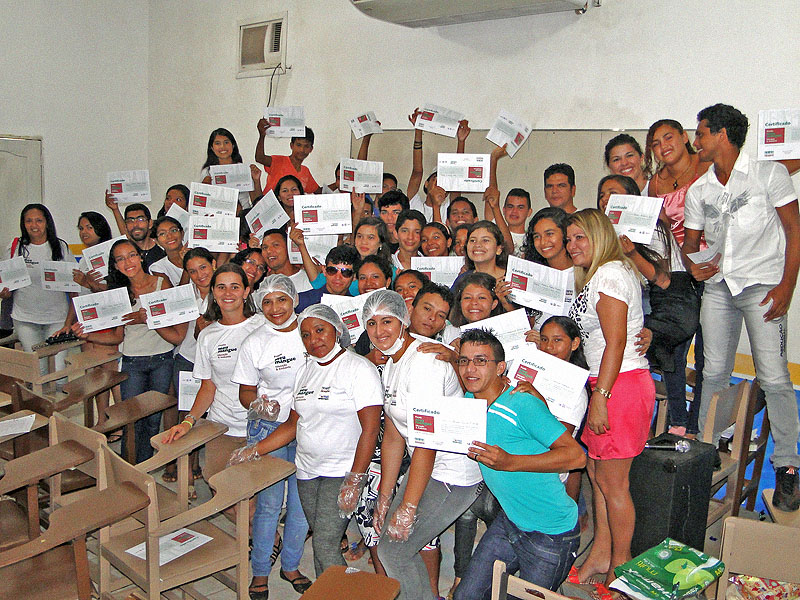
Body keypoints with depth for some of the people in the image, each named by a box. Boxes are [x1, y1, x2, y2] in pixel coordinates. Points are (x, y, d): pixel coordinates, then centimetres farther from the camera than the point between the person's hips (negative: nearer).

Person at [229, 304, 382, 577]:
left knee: (325, 545, -11)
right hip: (307, 471, 7)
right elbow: (293, 424, 17)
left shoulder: (359, 368, -10)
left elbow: (370, 430, -16)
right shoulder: (306, 370, 12)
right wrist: (254, 451, 9)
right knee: (321, 542, 10)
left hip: (342, 472, -6)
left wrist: (354, 482, -19)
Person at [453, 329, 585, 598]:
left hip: (551, 535, -7)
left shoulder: (523, 404, -24)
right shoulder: (467, 401, -1)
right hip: (509, 521, 7)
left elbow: (576, 455, -26)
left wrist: (510, 462, -33)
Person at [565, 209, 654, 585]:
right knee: (596, 471, 14)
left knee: (611, 481, -1)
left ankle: (620, 568, 13)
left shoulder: (610, 273, -12)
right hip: (607, 384, 10)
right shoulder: (595, 276, 19)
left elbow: (616, 342, -19)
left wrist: (599, 397, -21)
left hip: (622, 384, -10)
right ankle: (601, 554, 25)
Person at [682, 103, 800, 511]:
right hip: (718, 286, 5)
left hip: (762, 284, -4)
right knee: (714, 373, 6)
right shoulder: (698, 191, 11)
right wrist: (693, 265, -9)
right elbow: (690, 242, 15)